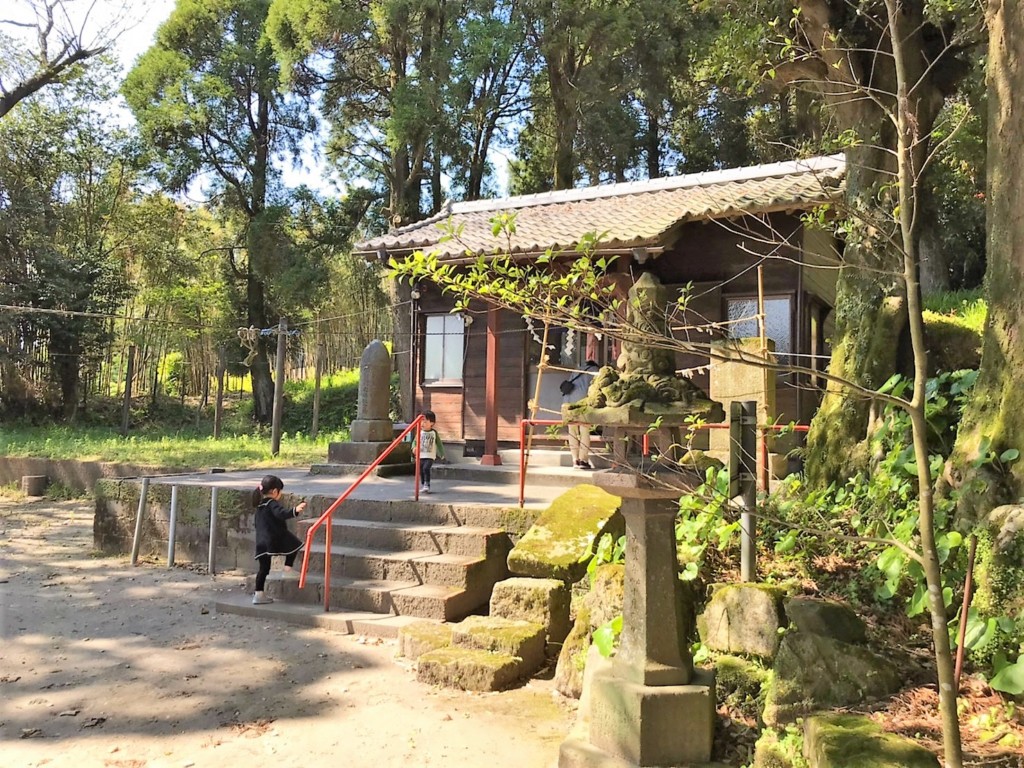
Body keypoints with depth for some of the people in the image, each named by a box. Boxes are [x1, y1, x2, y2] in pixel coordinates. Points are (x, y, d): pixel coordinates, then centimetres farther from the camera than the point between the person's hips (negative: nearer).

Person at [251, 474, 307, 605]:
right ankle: (288, 567, 12)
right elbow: (283, 514, -31)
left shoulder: (260, 505, 17)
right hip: (275, 539, -7)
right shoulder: (273, 504, -10)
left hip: (261, 543, 8)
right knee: (294, 544, 18)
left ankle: (258, 594, 8)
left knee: (263, 568, 9)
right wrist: (295, 511, -44)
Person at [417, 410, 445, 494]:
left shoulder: (434, 432, 0)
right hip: (420, 456, 3)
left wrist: (442, 454, 11)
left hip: (430, 456, -3)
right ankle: (423, 486, 22)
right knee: (421, 471, 6)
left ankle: (427, 485, -17)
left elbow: (439, 443, 9)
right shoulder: (420, 432, 3)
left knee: (426, 468, -22)